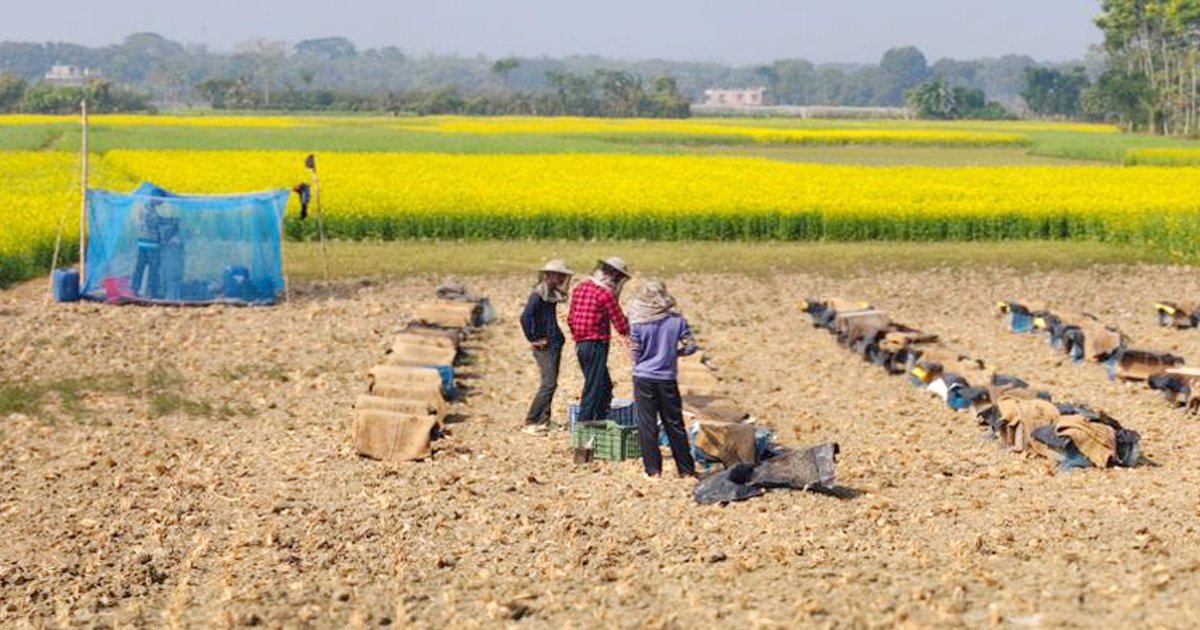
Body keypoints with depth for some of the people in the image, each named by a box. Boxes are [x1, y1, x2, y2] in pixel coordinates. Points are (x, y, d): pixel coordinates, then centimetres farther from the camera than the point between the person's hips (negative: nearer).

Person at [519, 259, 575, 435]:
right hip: (545, 347, -9)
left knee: (551, 384, 10)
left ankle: (543, 421, 16)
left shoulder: (552, 295, 12)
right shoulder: (538, 295, -15)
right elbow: (525, 317, -25)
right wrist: (533, 339, -17)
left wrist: (558, 336, 13)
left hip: (555, 345, 9)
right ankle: (530, 423, -7)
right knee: (548, 384, -11)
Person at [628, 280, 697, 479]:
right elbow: (691, 347, -3)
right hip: (668, 379, 2)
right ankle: (686, 469, 15)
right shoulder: (677, 320, -5)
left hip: (644, 378, -2)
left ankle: (653, 470, 7)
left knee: (647, 425, 6)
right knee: (675, 424, 11)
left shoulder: (637, 323, -10)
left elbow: (635, 354, -6)